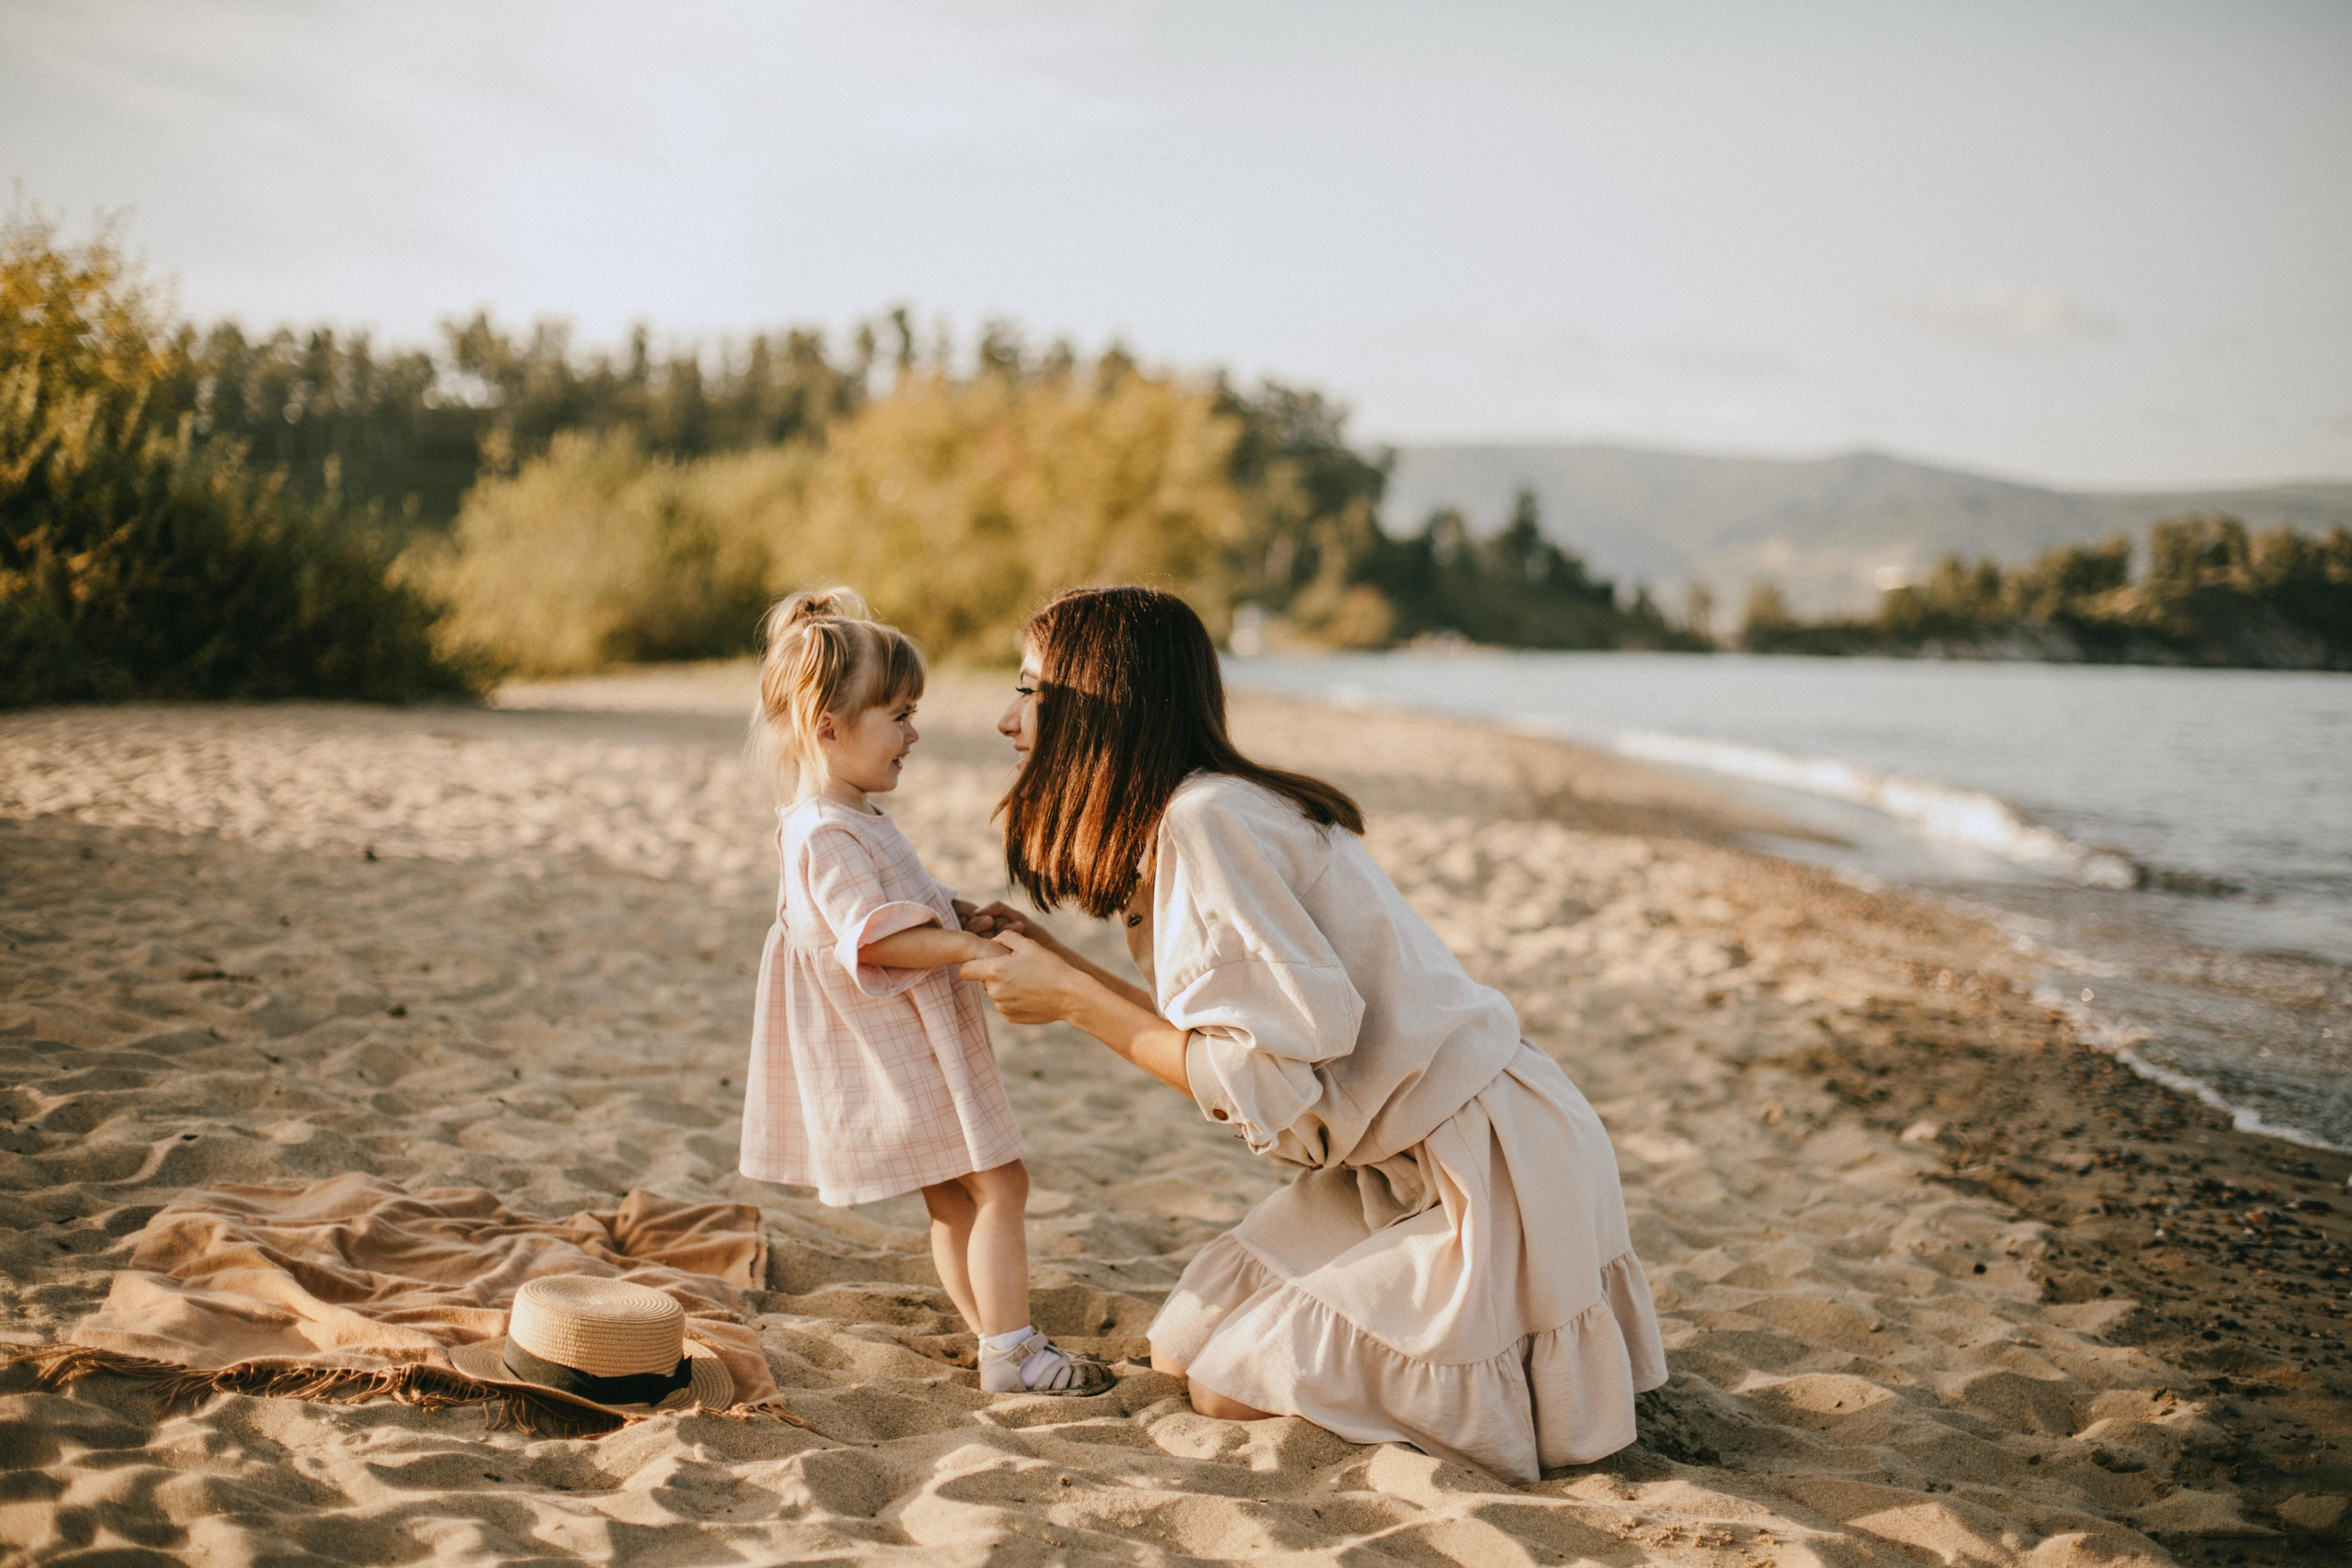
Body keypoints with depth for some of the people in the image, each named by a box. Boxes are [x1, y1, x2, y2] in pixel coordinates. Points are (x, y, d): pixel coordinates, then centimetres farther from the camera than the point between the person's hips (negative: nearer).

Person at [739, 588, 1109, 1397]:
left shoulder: (859, 822, 14)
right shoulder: (824, 835, -21)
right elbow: (871, 935, -30)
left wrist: (964, 916, 7)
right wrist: (965, 945, -32)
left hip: (919, 1048, 11)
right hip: (896, 1055, -11)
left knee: (955, 1200, 15)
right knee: (998, 1185, -8)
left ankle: (1002, 1338, 23)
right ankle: (1009, 1355, -2)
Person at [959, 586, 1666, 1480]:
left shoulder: (1209, 822, -22)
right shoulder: (1178, 818, 7)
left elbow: (1271, 1081, -24)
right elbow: (1220, 1039, 7)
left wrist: (1074, 1003, -16)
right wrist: (1063, 969, 10)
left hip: (1484, 1164, -9)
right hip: (1395, 1161, 9)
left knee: (1231, 1390, -6)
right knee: (1178, 1352, 9)